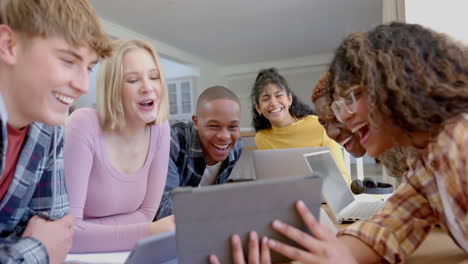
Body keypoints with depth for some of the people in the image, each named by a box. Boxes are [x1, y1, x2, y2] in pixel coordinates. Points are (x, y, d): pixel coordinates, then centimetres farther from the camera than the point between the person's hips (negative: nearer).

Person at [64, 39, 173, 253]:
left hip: (111, 253, 4)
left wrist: (85, 231, -16)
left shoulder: (160, 129, -8)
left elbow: (146, 213, -4)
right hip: (71, 254, -4)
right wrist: (150, 233, -33)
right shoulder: (84, 126, -21)